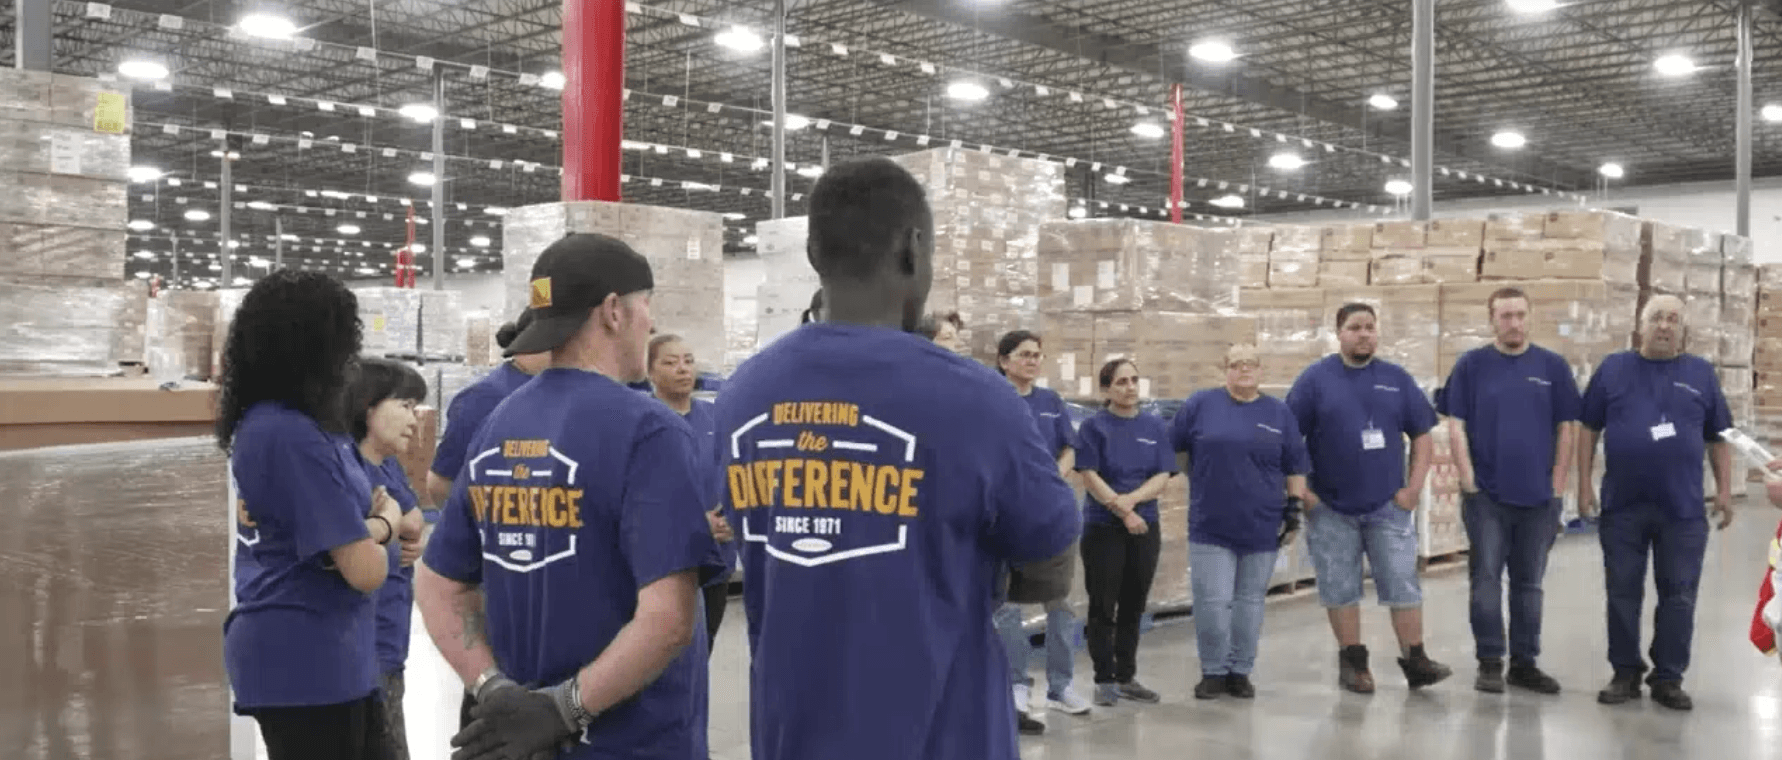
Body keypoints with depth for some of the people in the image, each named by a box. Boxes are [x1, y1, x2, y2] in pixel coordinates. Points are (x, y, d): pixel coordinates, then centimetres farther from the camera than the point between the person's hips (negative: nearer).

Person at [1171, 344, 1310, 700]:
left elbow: (1295, 467, 9)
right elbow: (1174, 448, 11)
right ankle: (1213, 671, 12)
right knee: (1212, 602, -4)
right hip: (1211, 527, -2)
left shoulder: (1280, 412, 6)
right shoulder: (1201, 404, 1)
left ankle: (1240, 671, 21)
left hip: (1262, 528, 2)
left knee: (1250, 603, 9)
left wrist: (1295, 508, 3)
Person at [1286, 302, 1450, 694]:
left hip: (1389, 506, 2)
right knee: (1340, 588, 6)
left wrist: (1413, 488, -1)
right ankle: (1352, 662, 17)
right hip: (1331, 509, -1)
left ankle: (1415, 660, 10)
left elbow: (1422, 436, 8)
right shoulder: (1315, 378, -3)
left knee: (1404, 584, 2)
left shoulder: (1397, 379, 5)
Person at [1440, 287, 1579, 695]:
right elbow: (1457, 428, -1)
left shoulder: (1553, 366, 4)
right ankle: (1490, 662, 9)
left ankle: (1524, 662, 19)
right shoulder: (1471, 365, 0)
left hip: (1539, 496, 2)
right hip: (1486, 494, -2)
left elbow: (1565, 429, 6)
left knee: (1529, 582, 10)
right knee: (1486, 578, 0)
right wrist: (1468, 481, -7)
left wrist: (1557, 486, 0)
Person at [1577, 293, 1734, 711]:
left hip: (1684, 508, 1)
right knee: (1622, 593, 7)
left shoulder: (1701, 374, 6)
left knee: (1678, 596, 5)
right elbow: (1589, 429, 5)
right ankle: (1626, 673, 19)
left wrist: (1724, 489, 3)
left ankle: (1668, 678, 16)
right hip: (1622, 505, 0)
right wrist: (1584, 484, 0)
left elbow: (1718, 437, 9)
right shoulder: (1613, 368, 3)